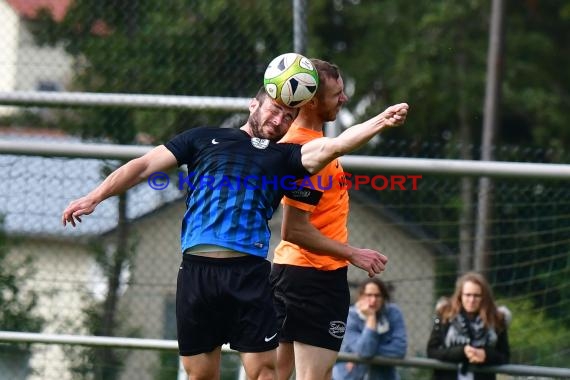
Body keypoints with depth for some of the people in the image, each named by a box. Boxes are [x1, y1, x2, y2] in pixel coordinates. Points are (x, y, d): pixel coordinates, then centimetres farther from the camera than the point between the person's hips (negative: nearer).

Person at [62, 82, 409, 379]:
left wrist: (379, 122, -18)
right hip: (197, 269, 0)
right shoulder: (205, 139, 17)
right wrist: (94, 197, 6)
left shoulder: (285, 157, 15)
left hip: (249, 273, 0)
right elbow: (146, 166, 15)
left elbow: (333, 146, -1)